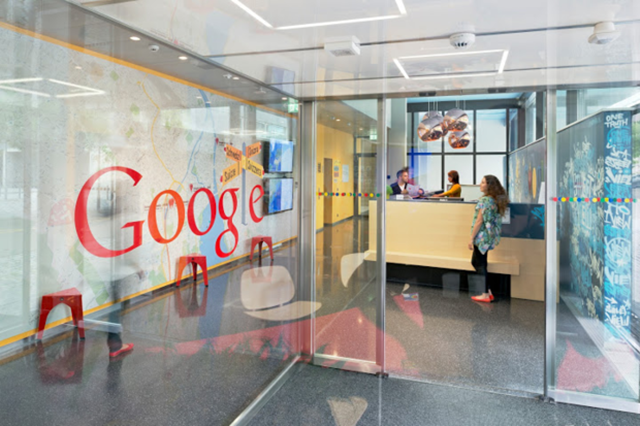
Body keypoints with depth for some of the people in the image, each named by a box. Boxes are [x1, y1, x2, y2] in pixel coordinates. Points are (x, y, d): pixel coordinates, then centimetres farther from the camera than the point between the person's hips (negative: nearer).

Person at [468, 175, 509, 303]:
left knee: (480, 264, 1)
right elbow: (493, 219, 13)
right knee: (475, 262, 17)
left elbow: (479, 221, -18)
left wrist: (472, 238, -14)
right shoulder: (496, 200, 10)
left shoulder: (485, 200, -17)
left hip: (482, 236, -9)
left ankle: (486, 295, 8)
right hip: (490, 236, 9)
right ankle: (487, 291, 20)